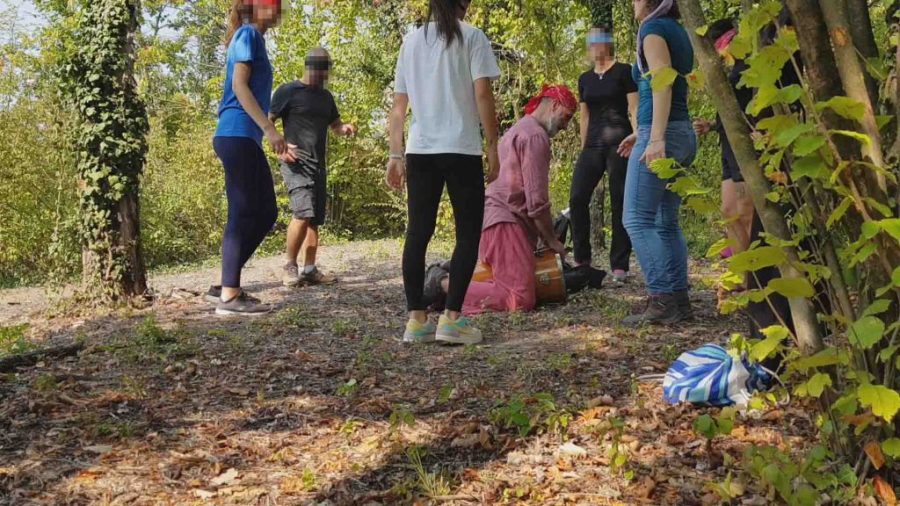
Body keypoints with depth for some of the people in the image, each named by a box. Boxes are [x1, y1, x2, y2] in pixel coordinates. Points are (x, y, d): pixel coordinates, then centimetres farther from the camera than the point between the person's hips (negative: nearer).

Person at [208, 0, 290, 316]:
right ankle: (228, 296, -7)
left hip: (244, 138, 10)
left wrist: (275, 141, 24)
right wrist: (269, 129, -20)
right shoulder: (249, 34, -3)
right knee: (243, 214, -9)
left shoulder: (252, 37, 24)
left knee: (265, 213, 9)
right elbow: (239, 85, -14)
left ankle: (227, 285, 12)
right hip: (238, 136, -10)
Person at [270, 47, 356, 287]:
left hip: (319, 165, 7)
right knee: (303, 213, -21)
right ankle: (290, 267, -11)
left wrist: (346, 128, 3)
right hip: (296, 163, -7)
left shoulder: (326, 96, 18)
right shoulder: (288, 91, -2)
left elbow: (335, 125, 27)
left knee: (315, 219, 5)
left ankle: (309, 270, 11)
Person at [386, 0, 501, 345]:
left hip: (419, 151, 4)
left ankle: (416, 319, 6)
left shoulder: (412, 41, 14)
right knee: (468, 233, 3)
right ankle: (452, 318, -3)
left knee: (417, 233, 7)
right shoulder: (471, 36, 2)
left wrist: (395, 155, 14)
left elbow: (398, 105, 12)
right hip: (461, 149, -4)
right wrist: (492, 147, -2)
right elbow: (483, 95, -7)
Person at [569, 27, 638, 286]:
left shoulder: (624, 72, 2)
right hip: (593, 145, 5)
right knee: (577, 198, -7)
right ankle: (582, 259, 5)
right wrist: (584, 149, 13)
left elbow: (635, 109, -3)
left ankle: (619, 266, 0)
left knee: (620, 203, -4)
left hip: (619, 143, -5)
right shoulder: (585, 79, 17)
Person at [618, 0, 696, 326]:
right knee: (667, 222, 10)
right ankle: (678, 299, 9)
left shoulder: (653, 28, -5)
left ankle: (662, 300, -13)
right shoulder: (676, 30, 21)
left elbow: (662, 81, -18)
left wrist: (656, 138, -25)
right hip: (683, 134, 9)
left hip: (664, 134, -9)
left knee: (637, 219, -9)